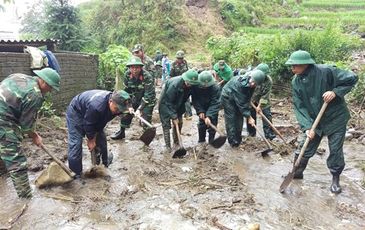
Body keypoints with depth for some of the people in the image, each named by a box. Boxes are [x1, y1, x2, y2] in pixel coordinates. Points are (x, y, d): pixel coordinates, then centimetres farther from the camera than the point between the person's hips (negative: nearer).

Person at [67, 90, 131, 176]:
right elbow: (88, 125, -28)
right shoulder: (96, 106, -44)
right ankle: (75, 174, 2)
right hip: (76, 113, -7)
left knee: (101, 138, 7)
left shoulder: (115, 104, -21)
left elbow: (102, 122, -4)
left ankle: (105, 162, 28)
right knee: (75, 144, -11)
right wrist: (91, 140, -13)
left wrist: (94, 136, -6)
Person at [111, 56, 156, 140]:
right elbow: (127, 91, -4)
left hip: (148, 100, -5)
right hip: (135, 98, 5)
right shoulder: (127, 75, -16)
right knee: (125, 113, 11)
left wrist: (139, 109, -32)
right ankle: (121, 132, 34)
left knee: (146, 118, -13)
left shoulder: (147, 77, -32)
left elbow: (148, 96, -30)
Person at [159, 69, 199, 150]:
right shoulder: (174, 84, -35)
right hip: (165, 104, -6)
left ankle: (176, 142, 25)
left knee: (179, 123, 8)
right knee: (166, 125, -4)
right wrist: (174, 116, -28)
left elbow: (186, 98, -2)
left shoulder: (190, 85, -16)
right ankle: (168, 146, 4)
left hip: (177, 105, 6)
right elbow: (168, 102, -29)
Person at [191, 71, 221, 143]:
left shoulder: (215, 88, -34)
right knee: (201, 124, 9)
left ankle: (211, 142, 13)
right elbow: (195, 100, -14)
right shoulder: (195, 86, -25)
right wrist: (200, 111, -22)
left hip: (212, 109, -3)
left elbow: (214, 104, -34)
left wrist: (209, 116, -41)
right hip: (202, 107, 3)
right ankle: (201, 141, 27)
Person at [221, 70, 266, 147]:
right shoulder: (240, 83, -38)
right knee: (231, 119, -10)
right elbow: (241, 103, -35)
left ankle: (238, 139, 18)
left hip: (238, 99, 8)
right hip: (227, 98, -7)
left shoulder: (251, 85, -15)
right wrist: (249, 117, -32)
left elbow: (247, 98, 2)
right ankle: (233, 141, -4)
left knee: (239, 118, 7)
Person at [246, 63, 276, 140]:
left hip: (263, 100, -1)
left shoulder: (269, 81, -24)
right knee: (251, 115, 6)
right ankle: (251, 133, 20)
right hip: (251, 99, 1)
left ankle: (269, 133, 1)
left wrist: (260, 105, -25)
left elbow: (265, 95, -21)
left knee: (267, 115, -7)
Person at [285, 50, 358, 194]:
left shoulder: (326, 71, -24)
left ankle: (335, 179, 27)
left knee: (336, 151, 5)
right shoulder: (296, 82, -10)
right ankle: (297, 172, 31)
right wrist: (307, 127, -20)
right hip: (313, 121, 4)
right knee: (304, 148, 8)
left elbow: (352, 78, -15)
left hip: (335, 118, -4)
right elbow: (299, 106, -11)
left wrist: (335, 92, -28)